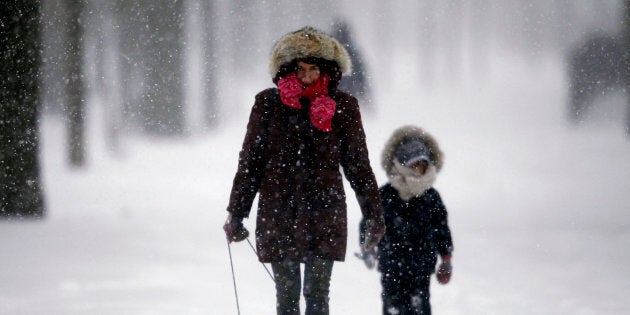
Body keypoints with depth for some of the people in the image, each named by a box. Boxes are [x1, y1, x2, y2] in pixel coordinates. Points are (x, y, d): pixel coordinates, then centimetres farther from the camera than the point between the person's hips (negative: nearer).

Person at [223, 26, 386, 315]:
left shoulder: (343, 107, 4)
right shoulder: (268, 104, 3)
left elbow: (358, 165, 10)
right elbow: (250, 162, 8)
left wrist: (374, 215, 10)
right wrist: (236, 214, 8)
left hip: (325, 214, 0)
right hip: (278, 213, 0)